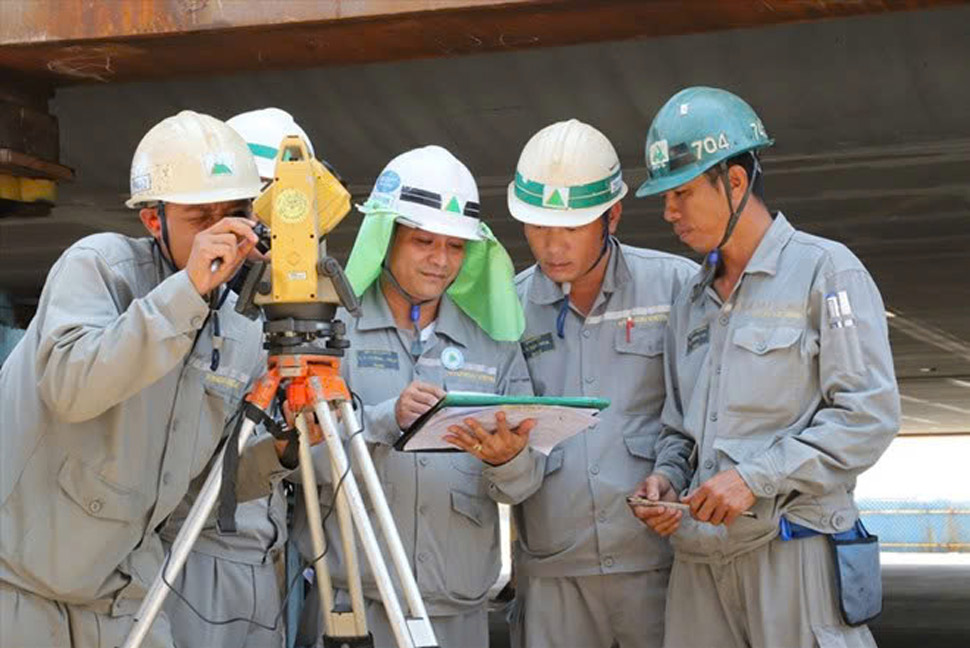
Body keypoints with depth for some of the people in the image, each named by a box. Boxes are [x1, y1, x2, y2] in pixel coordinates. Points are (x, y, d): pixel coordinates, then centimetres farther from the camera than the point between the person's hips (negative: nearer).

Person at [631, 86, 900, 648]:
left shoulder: (826, 270, -2)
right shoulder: (693, 301, 20)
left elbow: (869, 415, -10)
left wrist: (757, 477, -16)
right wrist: (666, 477, 3)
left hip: (794, 551, -6)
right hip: (700, 560, 6)